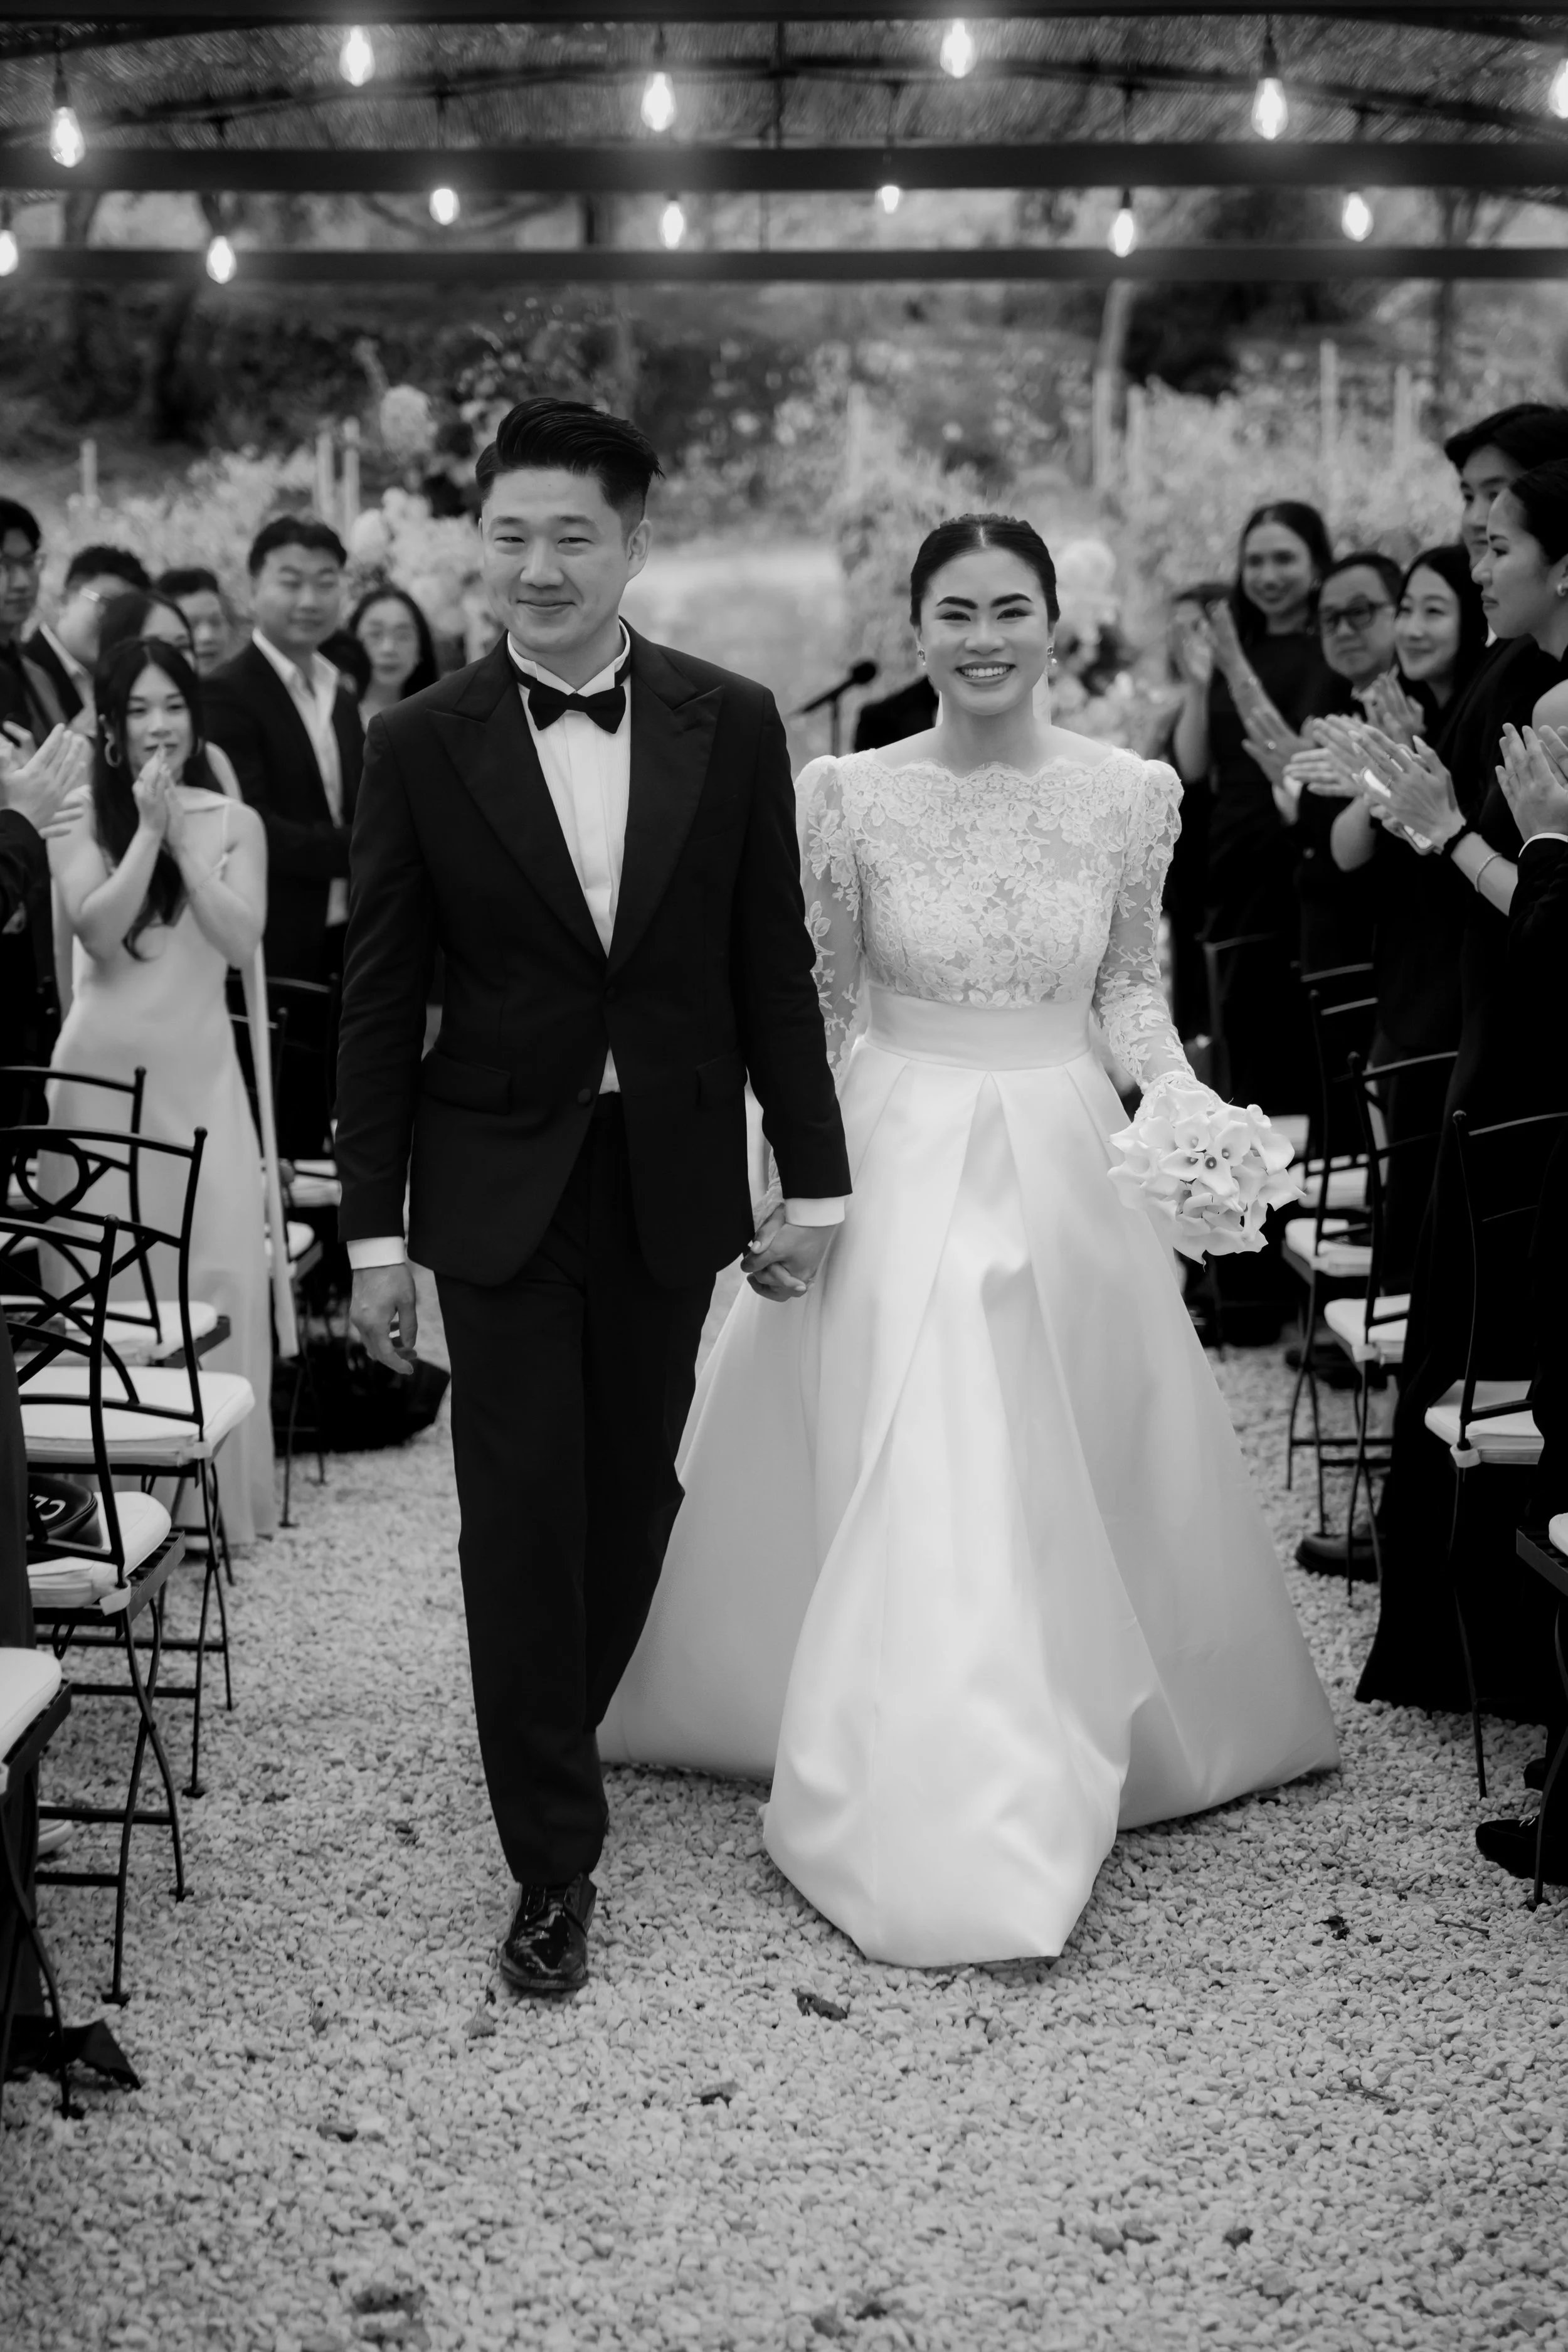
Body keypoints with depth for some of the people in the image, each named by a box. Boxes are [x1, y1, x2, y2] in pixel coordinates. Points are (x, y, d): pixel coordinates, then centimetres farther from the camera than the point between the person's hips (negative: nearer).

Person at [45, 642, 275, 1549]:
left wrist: (183, 838, -12)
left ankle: (221, 1489, 8)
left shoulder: (234, 823, 6)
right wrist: (149, 828, -15)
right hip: (104, 1070, -1)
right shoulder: (80, 823, 1)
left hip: (200, 1072, 1)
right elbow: (98, 931, -13)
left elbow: (241, 940, -7)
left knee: (220, 1274, -4)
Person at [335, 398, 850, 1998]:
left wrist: (811, 1183, 2)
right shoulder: (421, 745, -5)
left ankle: (557, 1735, 38)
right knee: (521, 1511, -1)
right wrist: (373, 1234, -4)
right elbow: (378, 1004, -2)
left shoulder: (732, 727, -1)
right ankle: (553, 1860, 9)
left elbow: (771, 970, 3)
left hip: (671, 1176, 2)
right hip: (501, 1183, -2)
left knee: (633, 1494, 12)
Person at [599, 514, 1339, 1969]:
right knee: (909, 1495, -2)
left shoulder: (1133, 793, -1)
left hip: (1064, 1165, 2)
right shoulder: (848, 794, -4)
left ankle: (1065, 1765, 30)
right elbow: (813, 1008, 4)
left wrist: (1181, 1097, -6)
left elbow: (1129, 985, 11)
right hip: (897, 1163, -1)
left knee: (1064, 1489, 10)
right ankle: (924, 1826, 10)